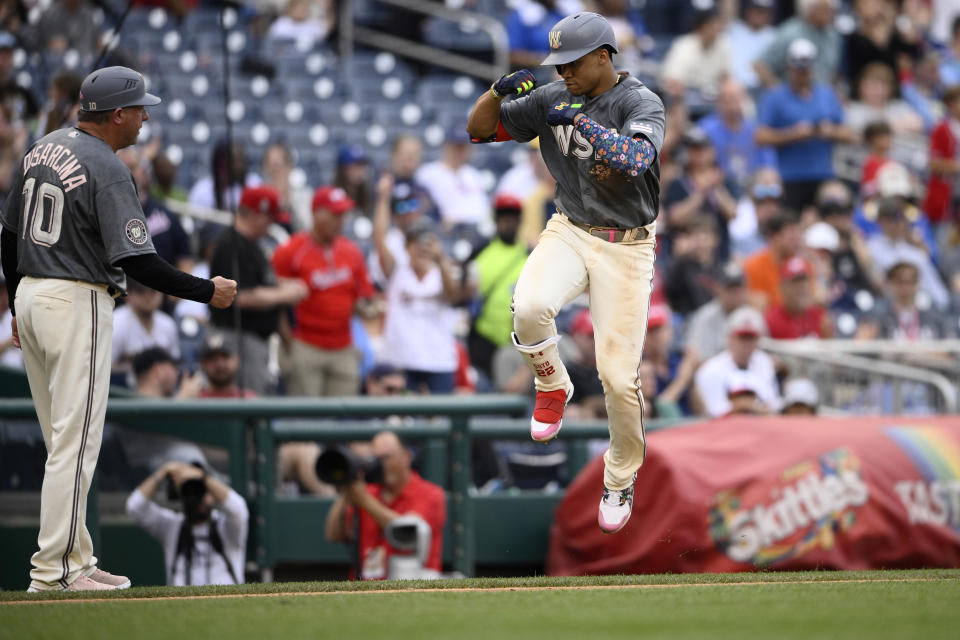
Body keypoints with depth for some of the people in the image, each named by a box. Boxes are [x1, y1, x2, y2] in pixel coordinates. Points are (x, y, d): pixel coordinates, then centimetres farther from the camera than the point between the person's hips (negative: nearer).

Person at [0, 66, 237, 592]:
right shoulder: (107, 171, -16)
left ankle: (76, 561, 16)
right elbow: (136, 260, -20)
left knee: (63, 438, 13)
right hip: (78, 305, -9)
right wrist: (206, 291, -12)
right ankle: (53, 570, -9)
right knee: (75, 439, -7)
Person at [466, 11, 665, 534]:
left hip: (626, 248, -3)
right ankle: (552, 386, 1)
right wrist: (499, 92, -13)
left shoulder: (641, 104, -12)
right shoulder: (553, 99, 2)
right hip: (569, 234, 3)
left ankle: (621, 479, 19)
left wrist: (579, 121, -32)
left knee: (618, 376, -6)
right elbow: (479, 129, 6)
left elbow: (636, 159, -32)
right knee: (529, 306, -31)